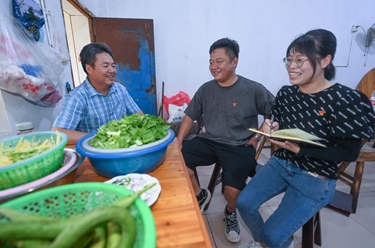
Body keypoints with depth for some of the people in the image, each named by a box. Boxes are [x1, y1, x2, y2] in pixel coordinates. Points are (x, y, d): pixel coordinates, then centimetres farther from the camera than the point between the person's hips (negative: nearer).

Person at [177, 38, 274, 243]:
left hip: (239, 146, -3)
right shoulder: (205, 89, 7)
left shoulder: (253, 89, -5)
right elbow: (190, 117, 9)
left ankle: (230, 213, 19)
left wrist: (257, 137, -7)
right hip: (208, 141, 4)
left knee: (233, 190, -24)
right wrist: (178, 141, -3)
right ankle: (200, 195, 13)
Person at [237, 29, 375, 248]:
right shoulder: (286, 93, -2)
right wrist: (271, 130, -14)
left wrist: (300, 149, -27)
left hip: (316, 179, -5)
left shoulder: (344, 100, -18)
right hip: (280, 163, 5)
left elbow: (349, 152, -15)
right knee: (244, 203, -5)